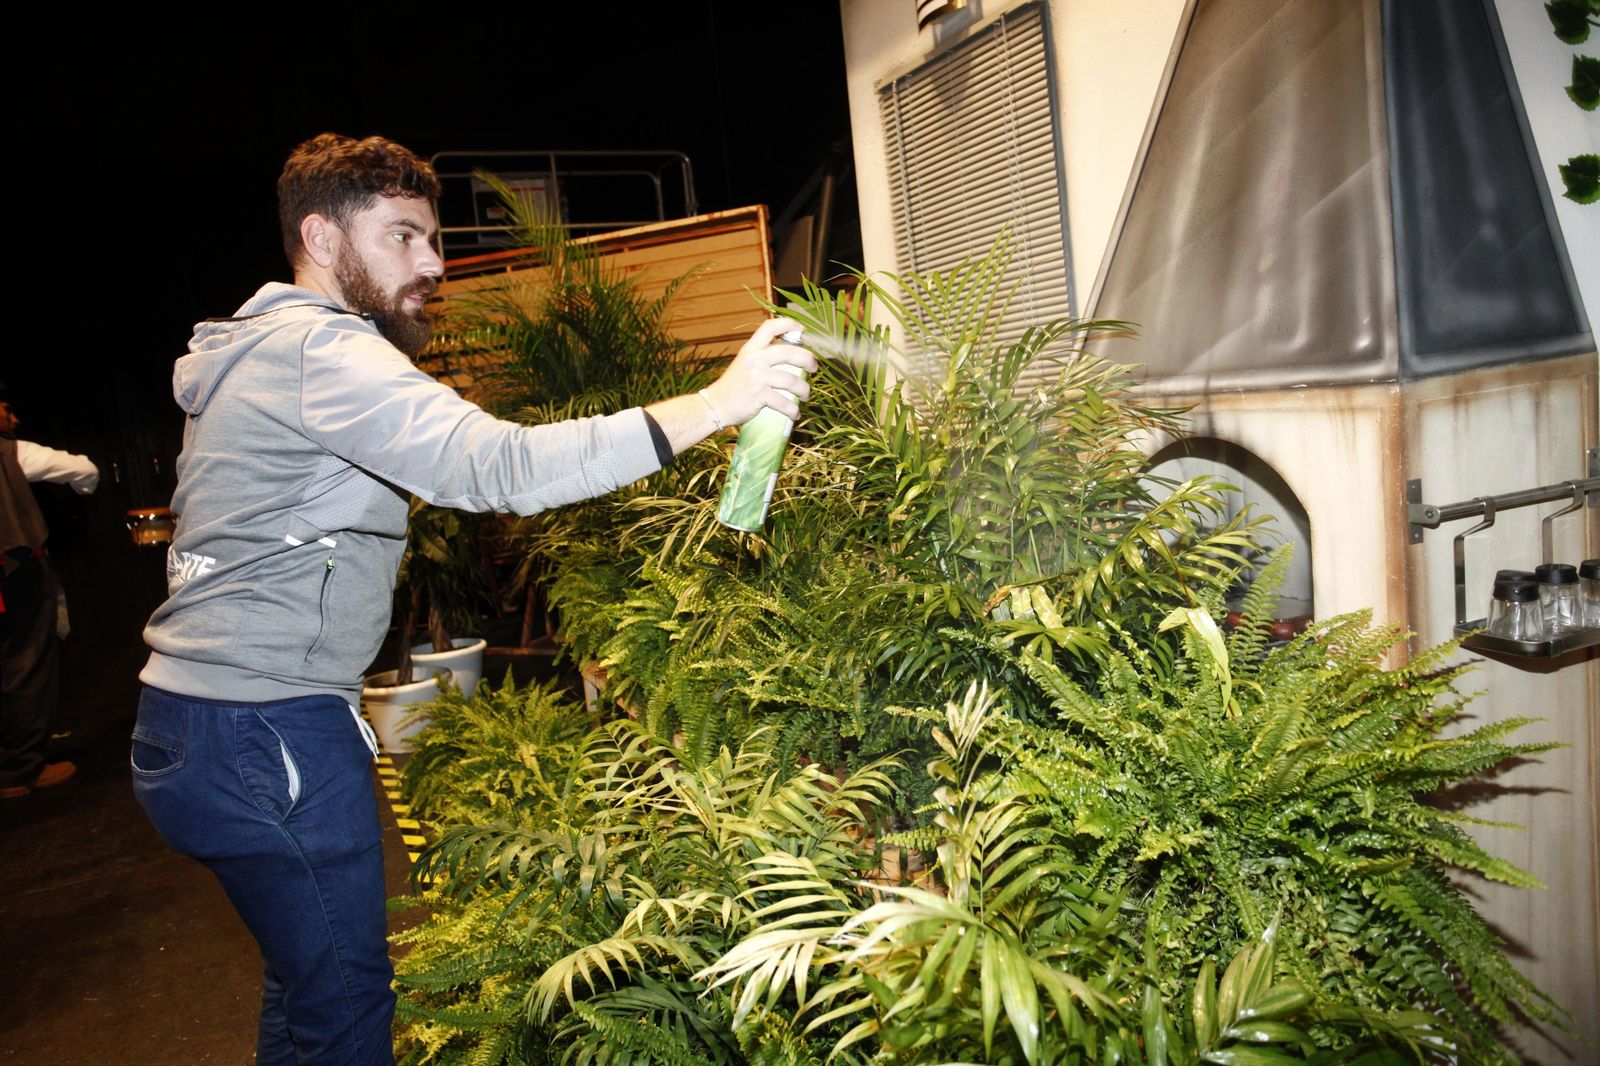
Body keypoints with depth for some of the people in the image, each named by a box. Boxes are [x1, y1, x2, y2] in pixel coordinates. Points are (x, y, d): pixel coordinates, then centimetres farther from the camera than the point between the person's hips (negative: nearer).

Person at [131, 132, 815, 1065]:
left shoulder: (260, 351, 18)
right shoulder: (318, 350, -16)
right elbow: (499, 466, -32)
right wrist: (713, 405, -34)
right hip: (267, 731, -11)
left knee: (309, 988, 19)